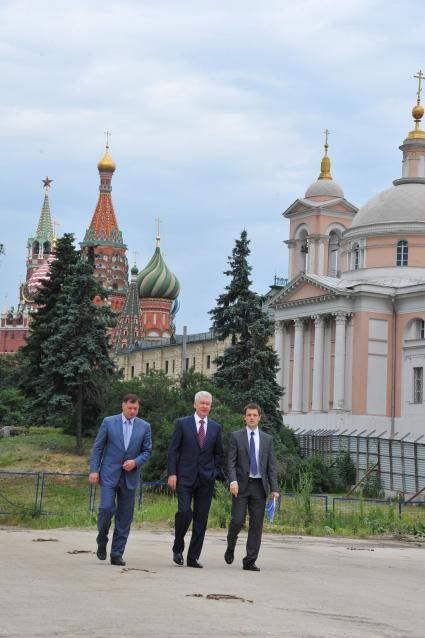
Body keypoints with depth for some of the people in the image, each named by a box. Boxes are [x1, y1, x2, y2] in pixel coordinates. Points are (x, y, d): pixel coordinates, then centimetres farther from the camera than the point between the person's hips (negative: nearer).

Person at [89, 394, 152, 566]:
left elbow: (147, 450, 8)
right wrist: (94, 470, -6)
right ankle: (102, 542, 12)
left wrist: (135, 462, -11)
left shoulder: (144, 426, 5)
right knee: (106, 509, -14)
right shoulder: (108, 422, 0)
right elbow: (97, 448, 1)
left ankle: (117, 554, 9)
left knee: (124, 517, 2)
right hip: (109, 474, -2)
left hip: (130, 477, 2)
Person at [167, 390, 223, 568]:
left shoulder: (216, 428, 11)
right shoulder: (182, 424, 2)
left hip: (206, 479, 3)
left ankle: (193, 557, 8)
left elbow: (218, 453, 18)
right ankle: (178, 548, 6)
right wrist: (172, 473, -8)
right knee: (184, 512, -16)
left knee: (201, 519, 2)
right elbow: (173, 450, 0)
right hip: (185, 477, -3)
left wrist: (215, 472, 5)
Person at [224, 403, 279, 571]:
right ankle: (231, 546, 21)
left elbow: (271, 466, 9)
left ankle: (250, 561, 4)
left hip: (259, 486, 3)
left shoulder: (267, 439, 12)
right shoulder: (236, 436, 4)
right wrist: (233, 481, -18)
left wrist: (274, 488, 0)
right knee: (238, 520, -9)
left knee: (256, 524, 0)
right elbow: (231, 462, -3)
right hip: (241, 485, -3)